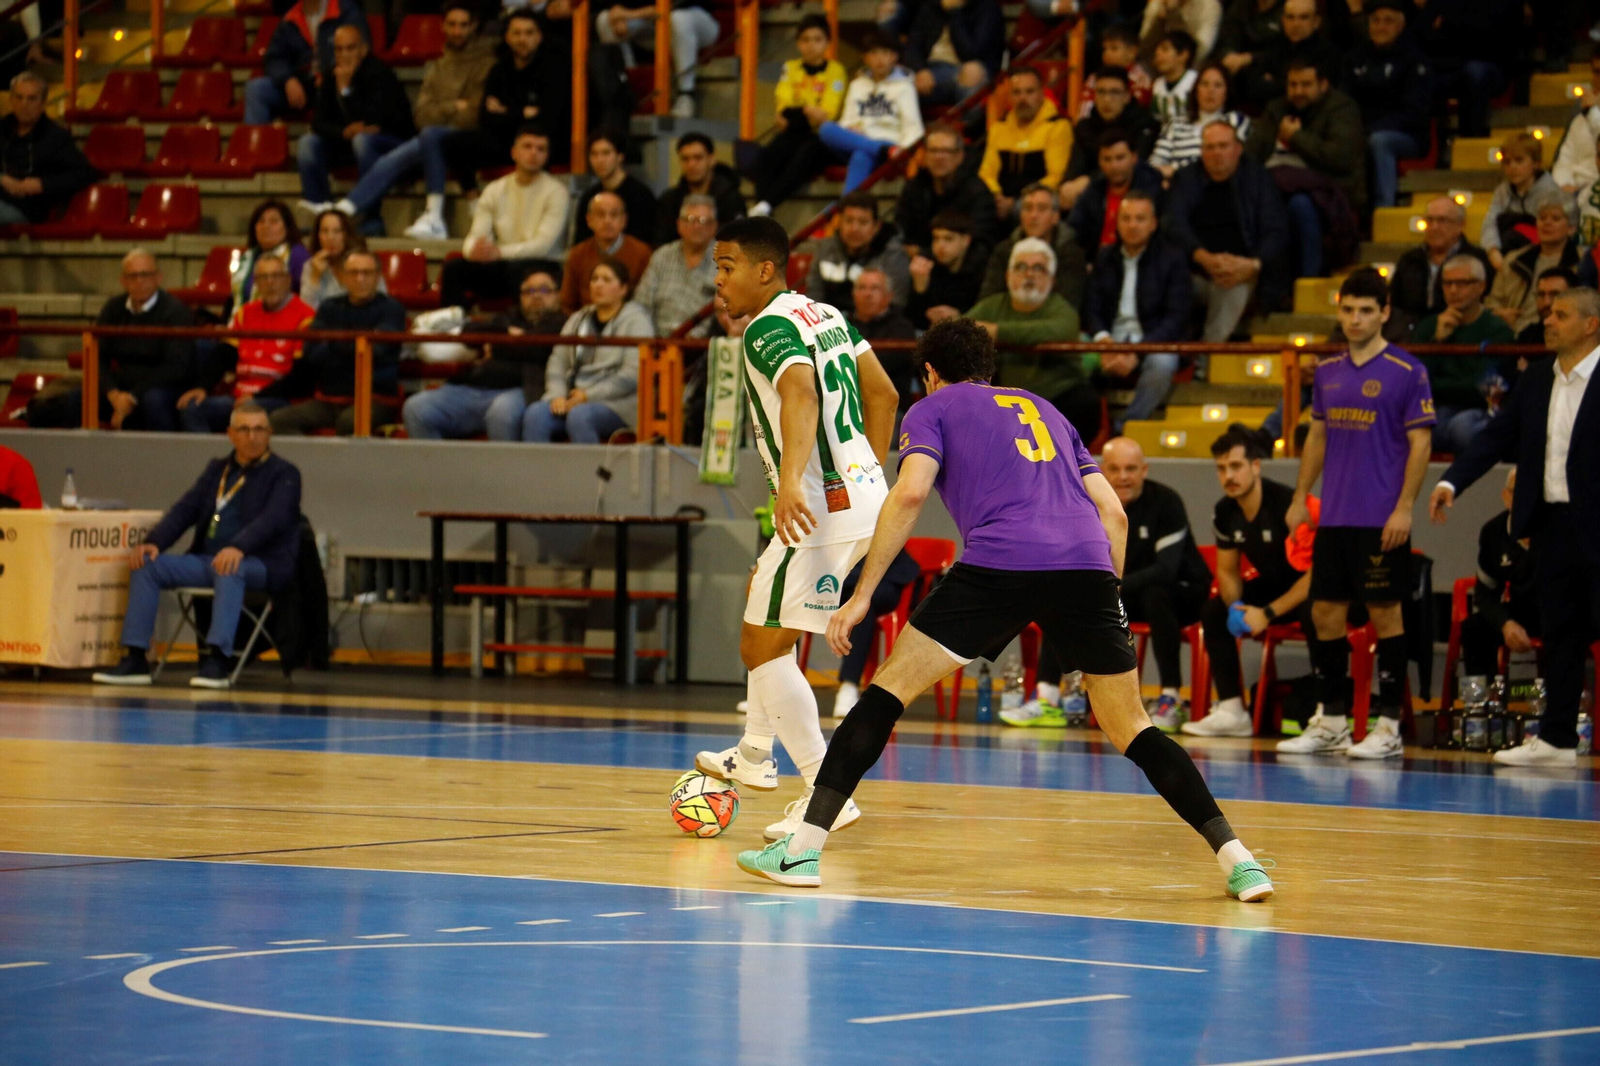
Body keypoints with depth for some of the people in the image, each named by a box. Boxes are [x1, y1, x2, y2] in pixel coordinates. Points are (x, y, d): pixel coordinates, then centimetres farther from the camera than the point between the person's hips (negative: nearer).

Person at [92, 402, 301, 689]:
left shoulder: (284, 473, 1)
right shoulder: (217, 469, 20)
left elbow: (273, 518, -17)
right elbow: (186, 509, 11)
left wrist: (238, 548, -35)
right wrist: (154, 542, -8)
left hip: (263, 563, -6)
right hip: (208, 558, 6)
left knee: (230, 571, -39)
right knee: (147, 565, -11)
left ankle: (217, 660, -45)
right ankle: (135, 658, -16)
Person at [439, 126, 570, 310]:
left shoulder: (555, 191, -3)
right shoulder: (494, 190, 10)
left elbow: (544, 244, -15)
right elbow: (476, 236, 3)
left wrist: (500, 252, -31)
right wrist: (474, 249, -25)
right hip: (501, 267, 4)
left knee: (517, 268, -39)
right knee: (453, 267, -23)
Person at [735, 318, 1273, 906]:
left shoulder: (933, 409, 20)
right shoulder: (1040, 409, 33)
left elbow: (910, 493, 0)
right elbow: (1113, 513, 25)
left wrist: (862, 594, 1)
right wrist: (1107, 605, 29)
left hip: (999, 561, -4)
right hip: (1087, 564, 4)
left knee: (890, 686, 7)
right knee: (1132, 729, 14)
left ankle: (804, 847, 0)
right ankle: (1236, 858, 3)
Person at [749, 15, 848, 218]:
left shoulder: (836, 70, 5)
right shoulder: (791, 68, 15)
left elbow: (828, 113, -6)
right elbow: (784, 106, 1)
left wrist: (794, 115, -14)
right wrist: (807, 111, -18)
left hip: (821, 135, -3)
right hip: (795, 133, 3)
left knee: (805, 155, -37)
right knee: (767, 156, -30)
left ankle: (766, 204, -49)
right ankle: (761, 208, -44)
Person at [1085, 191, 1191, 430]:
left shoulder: (1172, 260, 4)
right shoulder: (1104, 258, 16)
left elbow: (1176, 318, -4)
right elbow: (1092, 309, 10)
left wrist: (1138, 353, -17)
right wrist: (1102, 339, -13)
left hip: (1154, 343, -3)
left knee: (1161, 363, -38)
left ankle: (1121, 431, -36)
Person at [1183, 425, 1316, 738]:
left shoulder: (1289, 504, -27)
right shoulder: (1224, 513, -4)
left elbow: (1318, 570, -26)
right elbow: (1228, 571, 10)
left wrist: (1268, 613, -25)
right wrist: (1236, 607, -13)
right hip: (1275, 583, 8)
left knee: (1313, 614, -40)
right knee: (1213, 611, -7)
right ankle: (1231, 711, -4)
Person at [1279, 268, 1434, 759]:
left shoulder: (1407, 372, -6)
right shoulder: (1328, 371, 11)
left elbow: (1420, 443, -8)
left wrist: (1404, 508, -14)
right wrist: (1300, 497, 13)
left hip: (1382, 520, -6)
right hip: (1333, 516, 6)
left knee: (1384, 612, -2)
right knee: (1326, 612, 7)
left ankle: (1389, 726, 3)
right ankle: (1330, 721, 16)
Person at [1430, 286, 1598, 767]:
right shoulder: (1537, 379, 11)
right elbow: (1498, 437, 10)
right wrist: (1452, 481, -2)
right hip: (1552, 524, 6)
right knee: (1560, 634, 11)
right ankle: (1557, 739, 16)